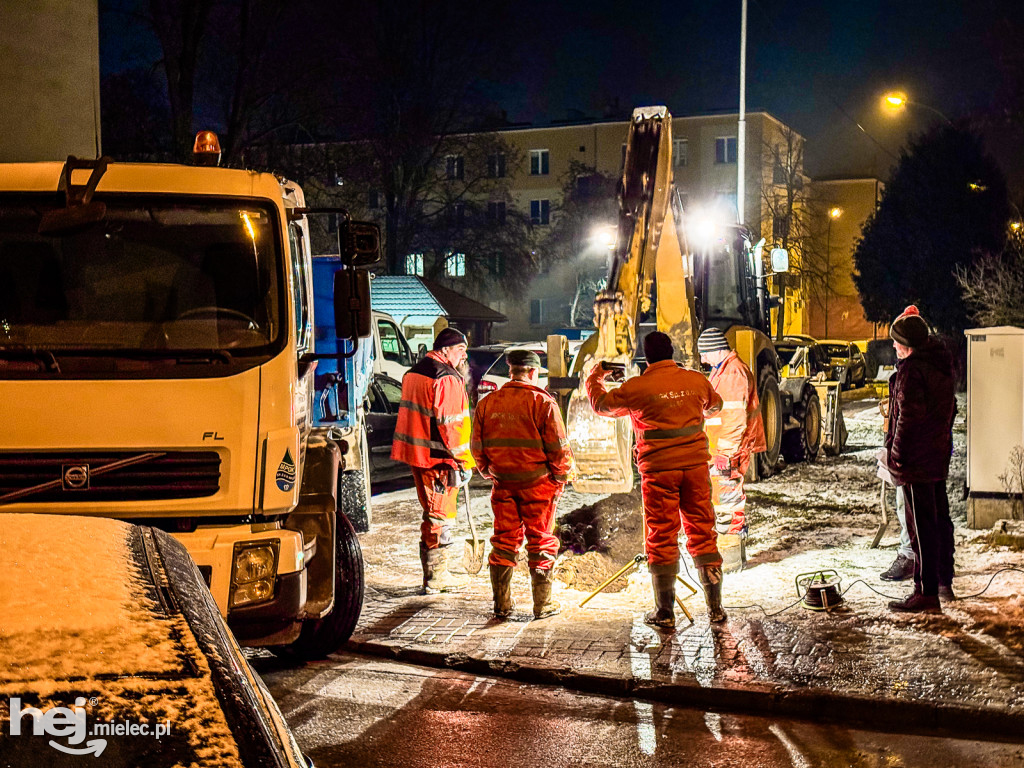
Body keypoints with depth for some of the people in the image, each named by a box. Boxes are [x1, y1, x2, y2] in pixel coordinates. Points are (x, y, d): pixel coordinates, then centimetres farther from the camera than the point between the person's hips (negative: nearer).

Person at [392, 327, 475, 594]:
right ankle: (437, 577, 6)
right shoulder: (447, 379, -16)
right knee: (441, 516, -1)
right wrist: (465, 461, -14)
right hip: (437, 458, -9)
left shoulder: (413, 372, 15)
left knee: (433, 514, 17)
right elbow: (451, 424, -20)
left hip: (415, 452, 9)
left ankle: (434, 573, 24)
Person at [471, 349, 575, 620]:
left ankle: (502, 604, 17)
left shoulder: (487, 403, 3)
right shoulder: (542, 402, -11)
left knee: (504, 541, 12)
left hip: (503, 484, 4)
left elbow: (478, 448, 9)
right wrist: (562, 475, 4)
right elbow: (558, 447, -11)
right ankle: (542, 605, 12)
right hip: (537, 484, -4)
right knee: (540, 542, 7)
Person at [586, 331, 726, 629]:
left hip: (659, 470, -3)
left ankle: (665, 613, 9)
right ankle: (715, 607, 13)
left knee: (662, 539, 4)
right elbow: (715, 405, 26)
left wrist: (594, 376, 27)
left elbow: (601, 404, 8)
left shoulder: (638, 387, -6)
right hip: (696, 466, 3)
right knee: (702, 532, 10)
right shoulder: (696, 380, 5)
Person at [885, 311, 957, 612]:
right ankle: (944, 582, 29)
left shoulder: (911, 369, -20)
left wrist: (896, 454, -17)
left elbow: (910, 416, -23)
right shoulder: (943, 364, 10)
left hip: (916, 459, -10)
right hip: (940, 454, 10)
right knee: (940, 518, 18)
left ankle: (926, 593, -1)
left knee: (922, 525, -5)